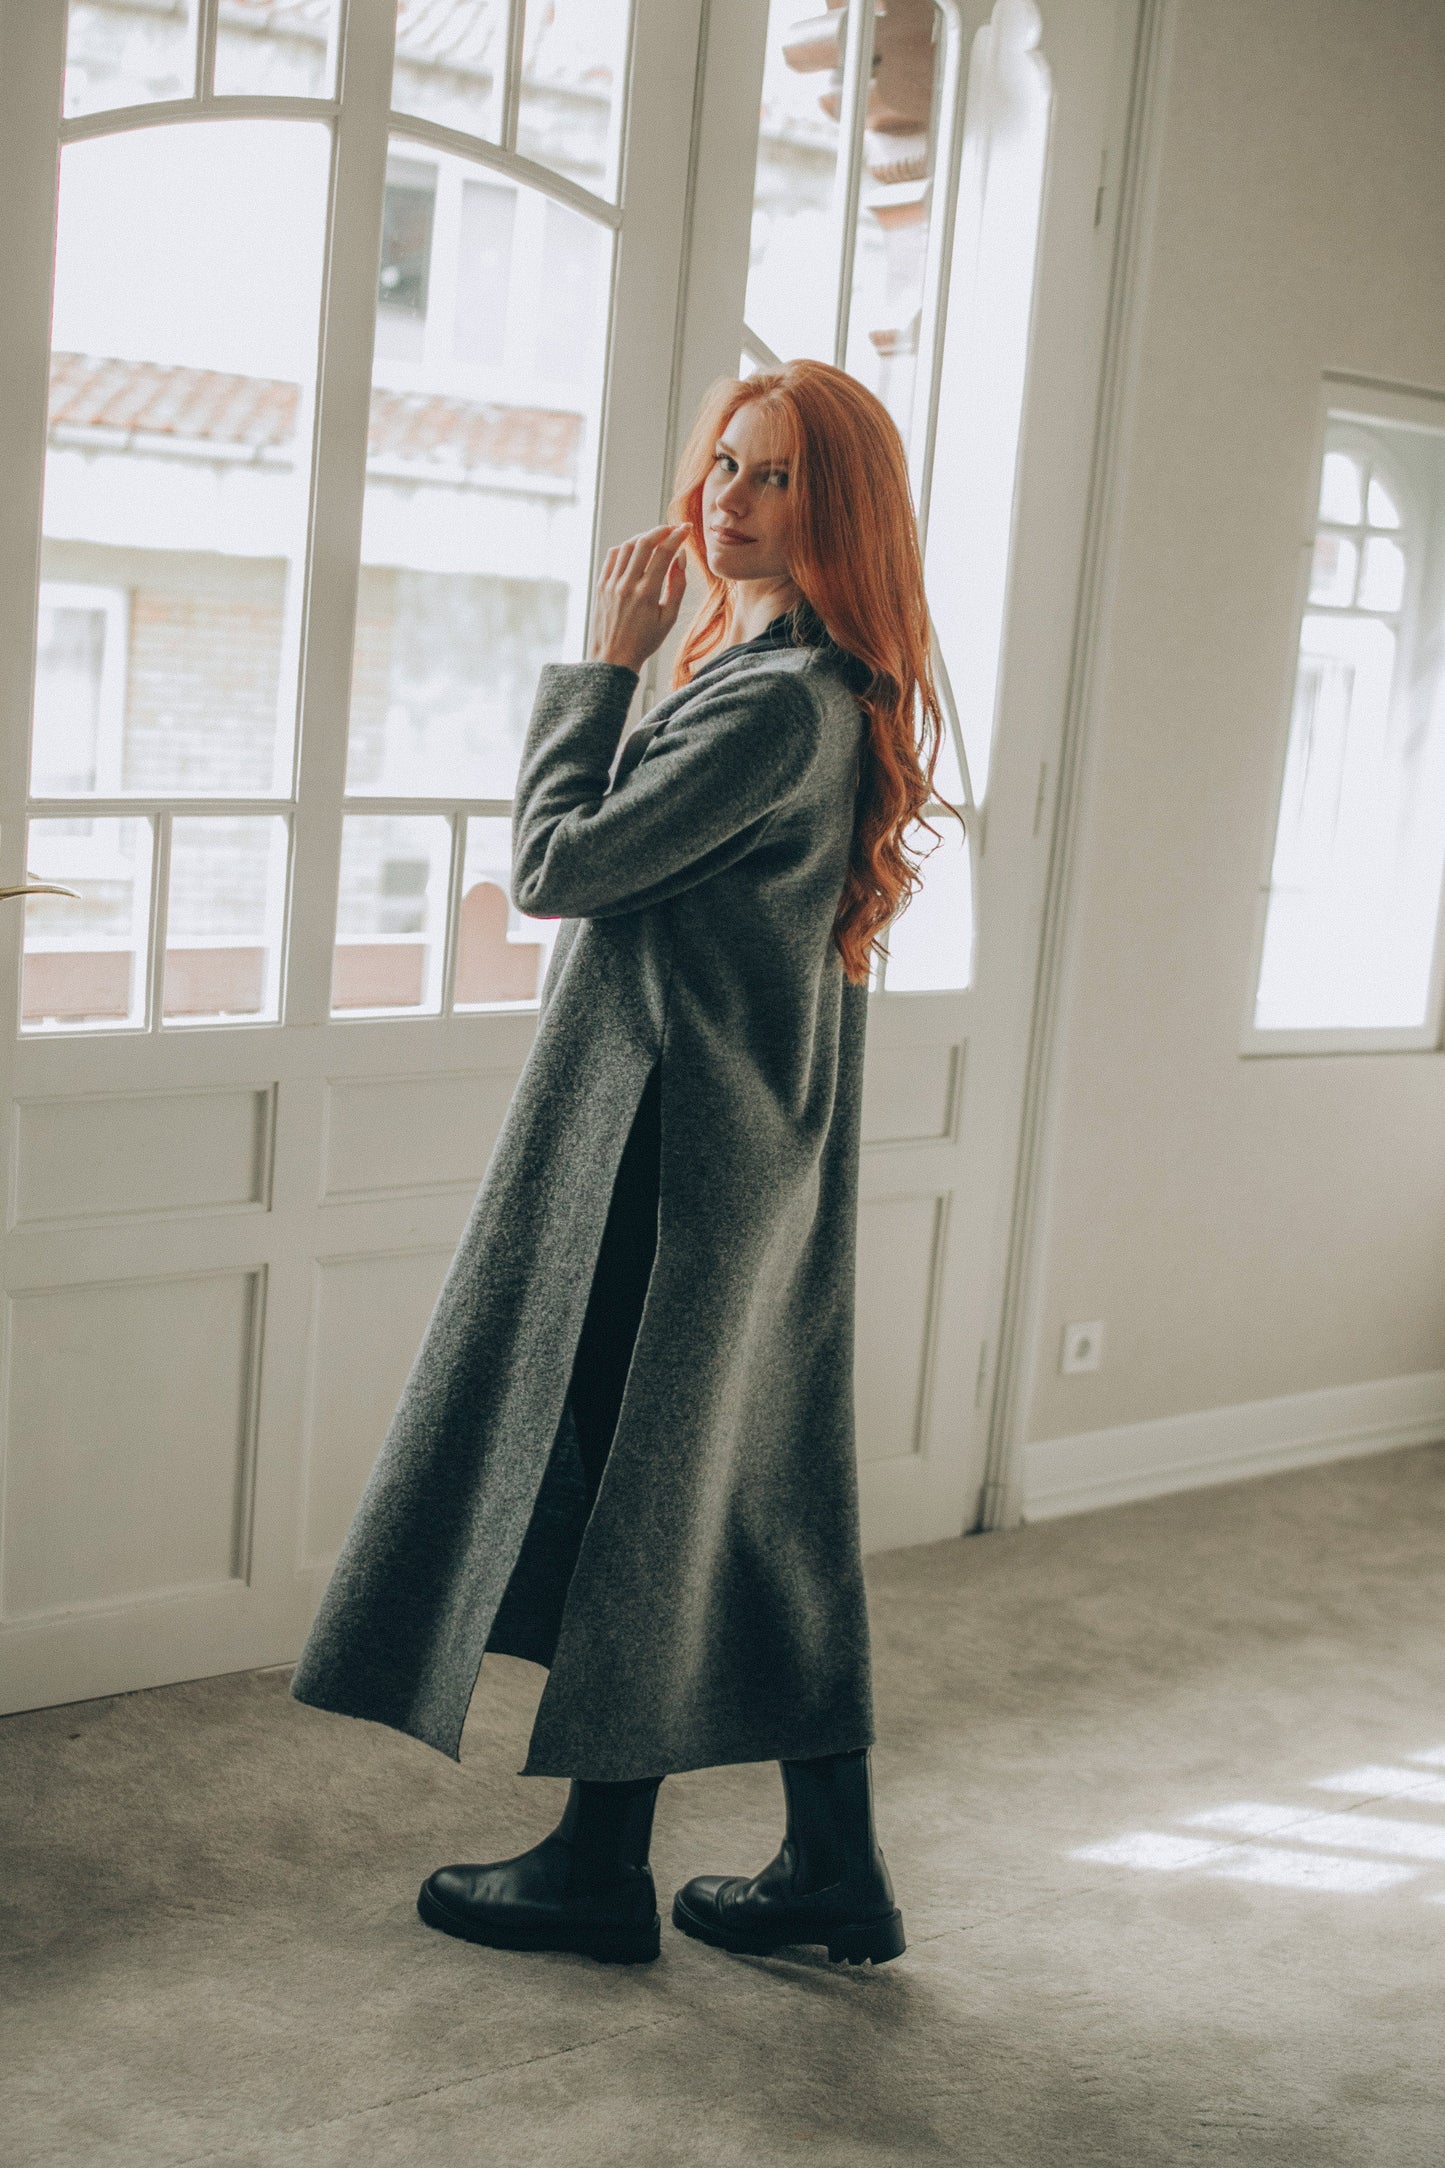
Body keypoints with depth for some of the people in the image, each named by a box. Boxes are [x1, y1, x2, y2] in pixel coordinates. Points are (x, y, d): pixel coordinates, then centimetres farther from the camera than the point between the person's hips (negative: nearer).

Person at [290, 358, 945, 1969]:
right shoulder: (796, 676, 14)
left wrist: (605, 661, -10)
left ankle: (598, 1870, 19)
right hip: (762, 1157, 10)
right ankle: (832, 1875, 22)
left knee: (627, 1500, 3)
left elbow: (554, 862, -17)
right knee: (763, 1507, 14)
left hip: (671, 1160, -10)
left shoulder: (784, 703, -20)